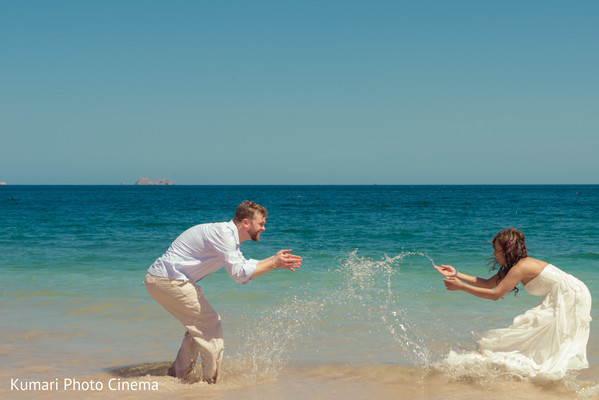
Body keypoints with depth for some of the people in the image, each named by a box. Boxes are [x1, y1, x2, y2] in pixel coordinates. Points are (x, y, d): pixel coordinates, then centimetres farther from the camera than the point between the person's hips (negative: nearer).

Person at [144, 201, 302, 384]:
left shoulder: (229, 234, 16)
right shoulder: (222, 233, -17)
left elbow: (243, 265, 28)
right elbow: (239, 274, -20)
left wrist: (274, 261, 17)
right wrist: (273, 264, -15)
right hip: (168, 280, -10)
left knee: (198, 325, 19)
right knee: (210, 324, -5)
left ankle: (178, 375, 25)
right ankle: (213, 381, 0)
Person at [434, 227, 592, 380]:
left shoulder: (522, 267, -22)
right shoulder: (513, 266, 7)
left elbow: (495, 294, -23)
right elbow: (488, 283, 8)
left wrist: (461, 286, -22)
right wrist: (456, 274, 3)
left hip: (572, 297, -9)